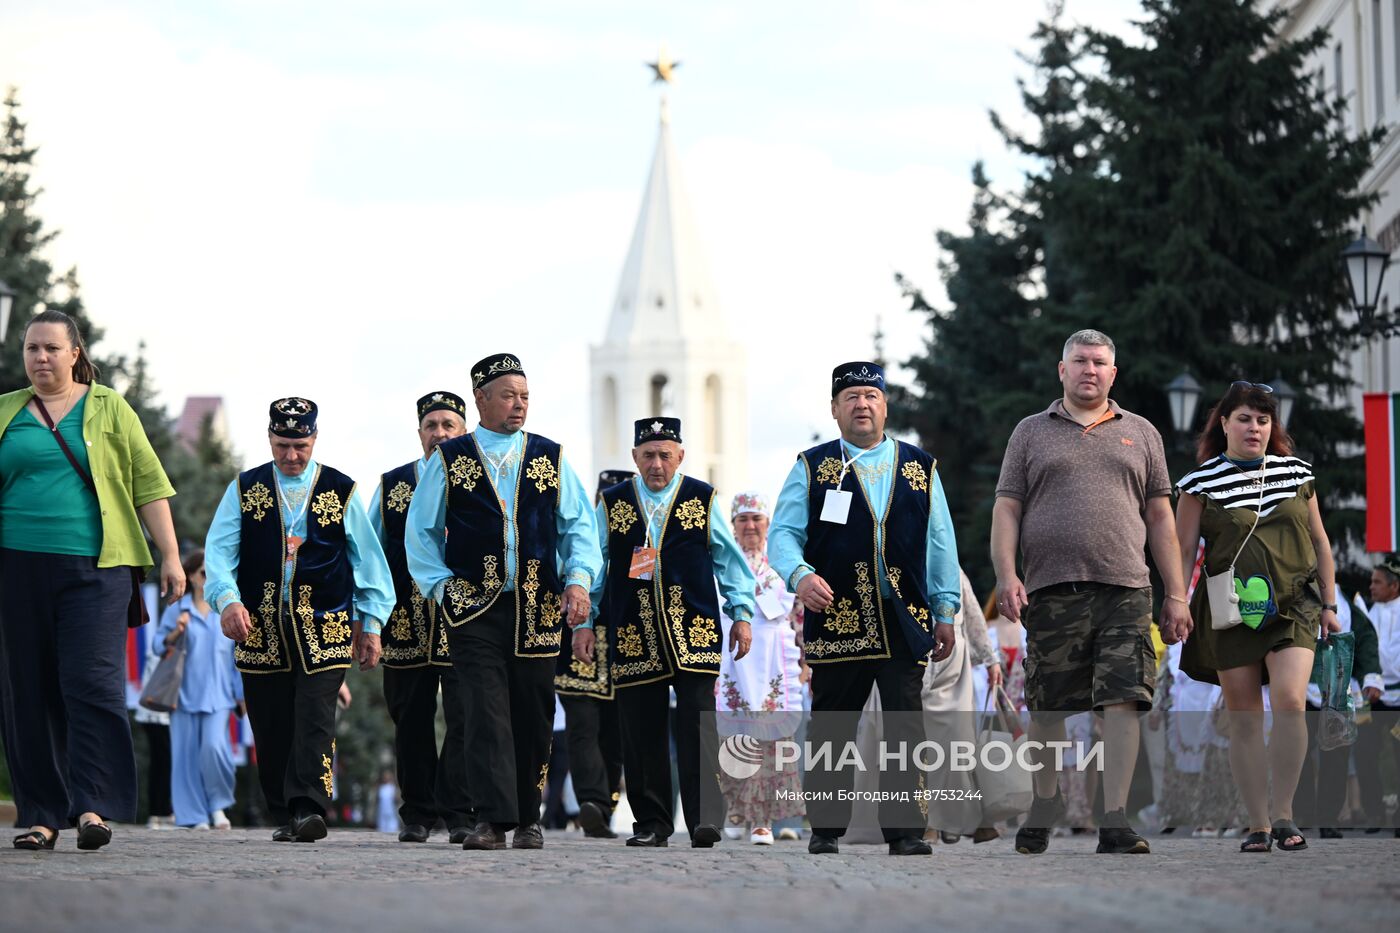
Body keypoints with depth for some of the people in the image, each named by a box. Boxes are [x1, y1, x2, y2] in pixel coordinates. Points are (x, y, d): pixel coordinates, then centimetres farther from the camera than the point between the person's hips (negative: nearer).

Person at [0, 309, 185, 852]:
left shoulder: (110, 410, 9)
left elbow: (149, 486, 7)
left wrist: (171, 556, 0)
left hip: (95, 568, -2)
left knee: (92, 683, -13)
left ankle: (93, 807, -17)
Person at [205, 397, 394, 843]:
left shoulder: (341, 492, 6)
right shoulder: (244, 489, 8)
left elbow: (368, 559, 10)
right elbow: (220, 550, -2)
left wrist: (370, 623, 6)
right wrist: (227, 598, -20)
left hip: (324, 627, -2)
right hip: (260, 629, 2)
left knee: (314, 720, -14)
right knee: (271, 729, 3)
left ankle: (309, 810, -22)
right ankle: (285, 817, 12)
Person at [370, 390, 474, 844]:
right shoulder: (392, 484, 12)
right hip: (407, 623, 2)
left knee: (464, 716, -9)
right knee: (411, 720, 6)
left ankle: (460, 814, -7)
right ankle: (418, 813, 14)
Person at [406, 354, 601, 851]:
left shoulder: (551, 458, 11)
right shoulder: (449, 459, 6)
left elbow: (579, 524, 11)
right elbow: (421, 530, 9)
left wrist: (578, 577, -5)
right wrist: (441, 585, -2)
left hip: (538, 607, 2)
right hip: (474, 606, -2)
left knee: (533, 713, 4)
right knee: (486, 708, -13)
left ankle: (528, 820, 13)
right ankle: (493, 819, -18)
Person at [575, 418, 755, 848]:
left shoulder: (702, 499, 7)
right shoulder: (613, 503, 10)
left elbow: (729, 558, 12)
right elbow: (593, 565, 14)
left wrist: (742, 615, 7)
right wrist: (584, 622, 9)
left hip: (694, 632, -2)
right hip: (634, 634, 2)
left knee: (698, 724, -11)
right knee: (641, 732, 2)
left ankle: (704, 820, -15)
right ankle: (652, 823, 11)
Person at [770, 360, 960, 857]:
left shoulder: (920, 469, 14)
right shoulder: (811, 468, 9)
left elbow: (940, 544, 15)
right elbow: (783, 534, 2)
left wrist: (945, 611, 9)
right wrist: (800, 574, -19)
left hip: (905, 624, 1)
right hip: (836, 620, -1)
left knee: (905, 730, -4)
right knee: (832, 728, 3)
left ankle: (905, 830, -3)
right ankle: (826, 828, 12)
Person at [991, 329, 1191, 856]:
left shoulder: (1140, 434, 18)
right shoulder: (1031, 433, 14)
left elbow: (1160, 518, 16)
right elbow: (1006, 510, 8)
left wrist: (1176, 595, 9)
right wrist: (1006, 575, -7)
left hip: (1125, 590, 0)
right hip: (1052, 589, 0)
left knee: (1123, 701, -11)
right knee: (1047, 707, 2)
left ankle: (1114, 821, -13)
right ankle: (1045, 801, 22)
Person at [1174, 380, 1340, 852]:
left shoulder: (1296, 474, 10)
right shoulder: (1202, 482, 2)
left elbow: (1319, 542, 17)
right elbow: (1184, 550, 2)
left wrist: (1328, 603, 14)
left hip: (1293, 606, 1)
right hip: (1231, 613, -1)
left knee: (1290, 700, -19)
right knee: (1245, 721, 0)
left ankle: (1284, 813, -10)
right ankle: (1258, 824, 6)